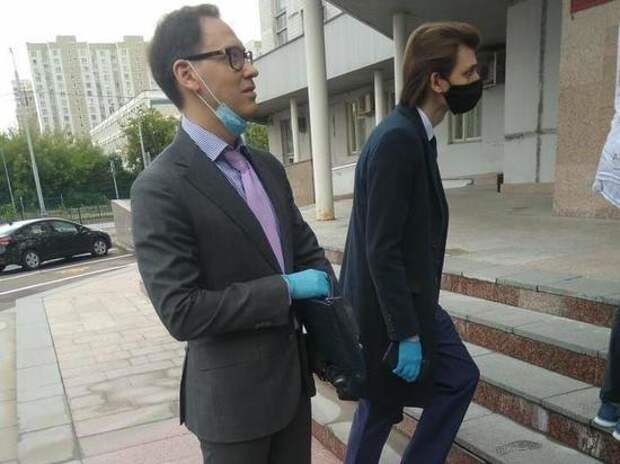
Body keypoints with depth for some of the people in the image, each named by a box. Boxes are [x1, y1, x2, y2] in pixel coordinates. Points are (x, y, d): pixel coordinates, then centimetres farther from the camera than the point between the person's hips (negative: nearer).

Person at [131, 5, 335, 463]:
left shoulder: (267, 166, 3)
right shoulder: (160, 188, -20)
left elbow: (306, 249, 9)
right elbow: (182, 311, -23)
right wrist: (286, 289, -18)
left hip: (293, 374, 6)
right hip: (234, 396, -6)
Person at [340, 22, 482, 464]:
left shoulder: (415, 134, 6)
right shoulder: (397, 139, -24)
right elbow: (381, 250, -25)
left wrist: (417, 319, 18)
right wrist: (406, 334, -19)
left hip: (413, 300, 10)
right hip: (387, 310, -10)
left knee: (460, 379, 19)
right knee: (381, 408, 9)